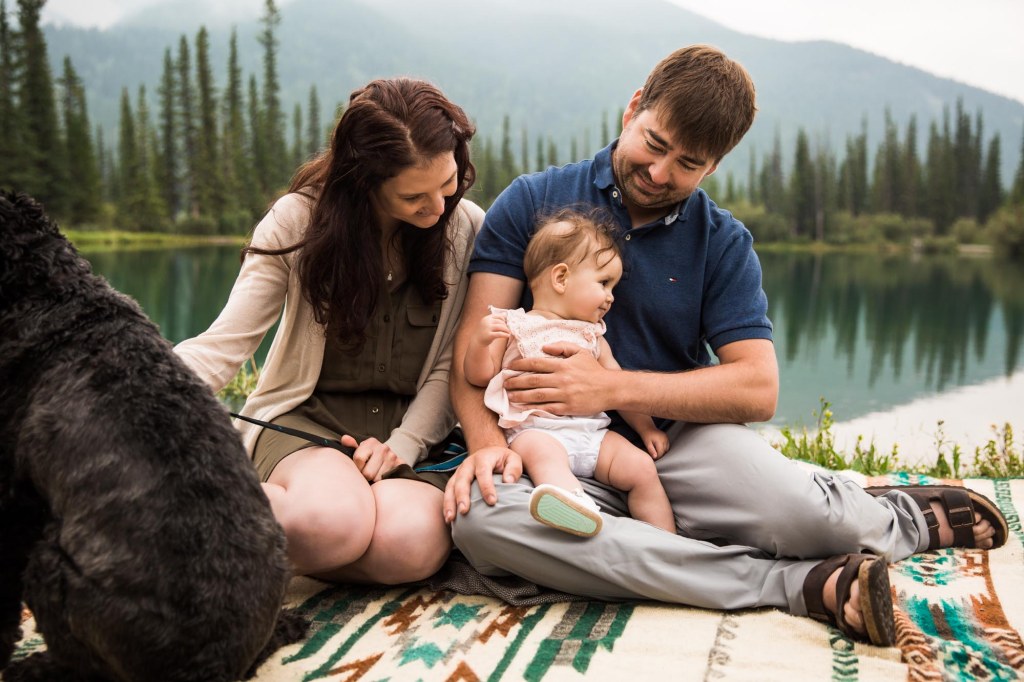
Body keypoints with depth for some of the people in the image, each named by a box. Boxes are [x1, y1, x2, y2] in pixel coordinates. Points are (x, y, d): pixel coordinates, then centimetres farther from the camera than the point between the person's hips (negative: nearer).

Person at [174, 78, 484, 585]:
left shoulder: (469, 228, -3)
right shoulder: (299, 219, -7)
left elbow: (450, 365, -1)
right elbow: (225, 343, -11)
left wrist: (402, 446, -15)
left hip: (414, 425, 2)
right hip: (308, 418, -2)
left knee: (411, 544, -33)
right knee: (333, 520, -38)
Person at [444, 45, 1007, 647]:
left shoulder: (723, 242, 4)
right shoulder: (532, 202, 2)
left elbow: (758, 388, -6)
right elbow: (476, 342, -4)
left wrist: (610, 387, -16)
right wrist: (487, 443, -23)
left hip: (678, 441, 0)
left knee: (801, 510, -31)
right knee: (481, 515, -35)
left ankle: (900, 518, 10)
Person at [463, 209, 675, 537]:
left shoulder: (593, 337, 25)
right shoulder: (513, 325, 9)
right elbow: (479, 376, 5)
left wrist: (645, 426, 16)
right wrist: (480, 340, -14)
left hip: (593, 432, 5)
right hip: (535, 429, -5)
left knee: (641, 467, -14)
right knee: (543, 452, -37)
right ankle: (575, 502, -64)